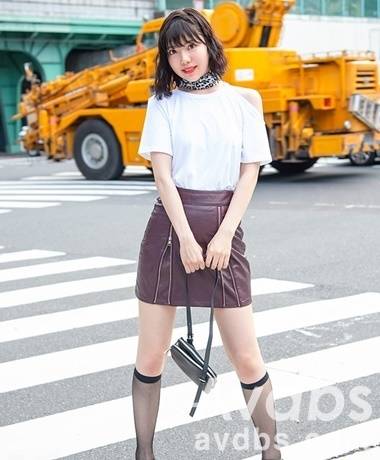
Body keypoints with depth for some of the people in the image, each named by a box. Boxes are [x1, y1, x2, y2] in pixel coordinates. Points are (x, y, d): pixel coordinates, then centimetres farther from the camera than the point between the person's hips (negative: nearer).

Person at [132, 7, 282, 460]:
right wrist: (187, 238, -13)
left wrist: (224, 236, -8)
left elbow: (250, 172, 3)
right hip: (170, 225, 0)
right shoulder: (163, 101, 4)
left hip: (224, 228, 0)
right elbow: (162, 172, -4)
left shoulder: (244, 99, 6)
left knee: (248, 361, 1)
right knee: (150, 359, 4)